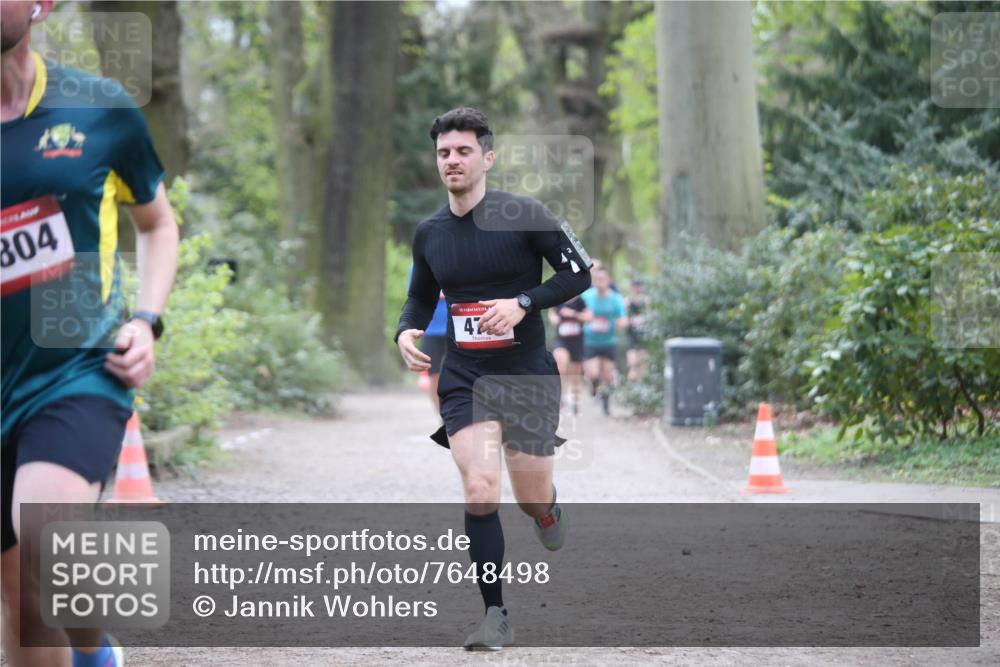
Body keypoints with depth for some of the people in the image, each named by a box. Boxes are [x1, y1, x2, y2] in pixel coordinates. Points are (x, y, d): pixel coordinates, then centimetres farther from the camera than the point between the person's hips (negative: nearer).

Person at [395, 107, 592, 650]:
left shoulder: (522, 215, -9)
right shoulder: (429, 234, 4)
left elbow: (579, 273, -7)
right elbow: (421, 297, 19)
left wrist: (522, 302, -20)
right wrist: (406, 330, -3)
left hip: (528, 376, -2)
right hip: (464, 379, 2)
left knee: (533, 502, 6)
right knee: (479, 492, -16)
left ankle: (550, 514, 46)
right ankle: (495, 616, -9)